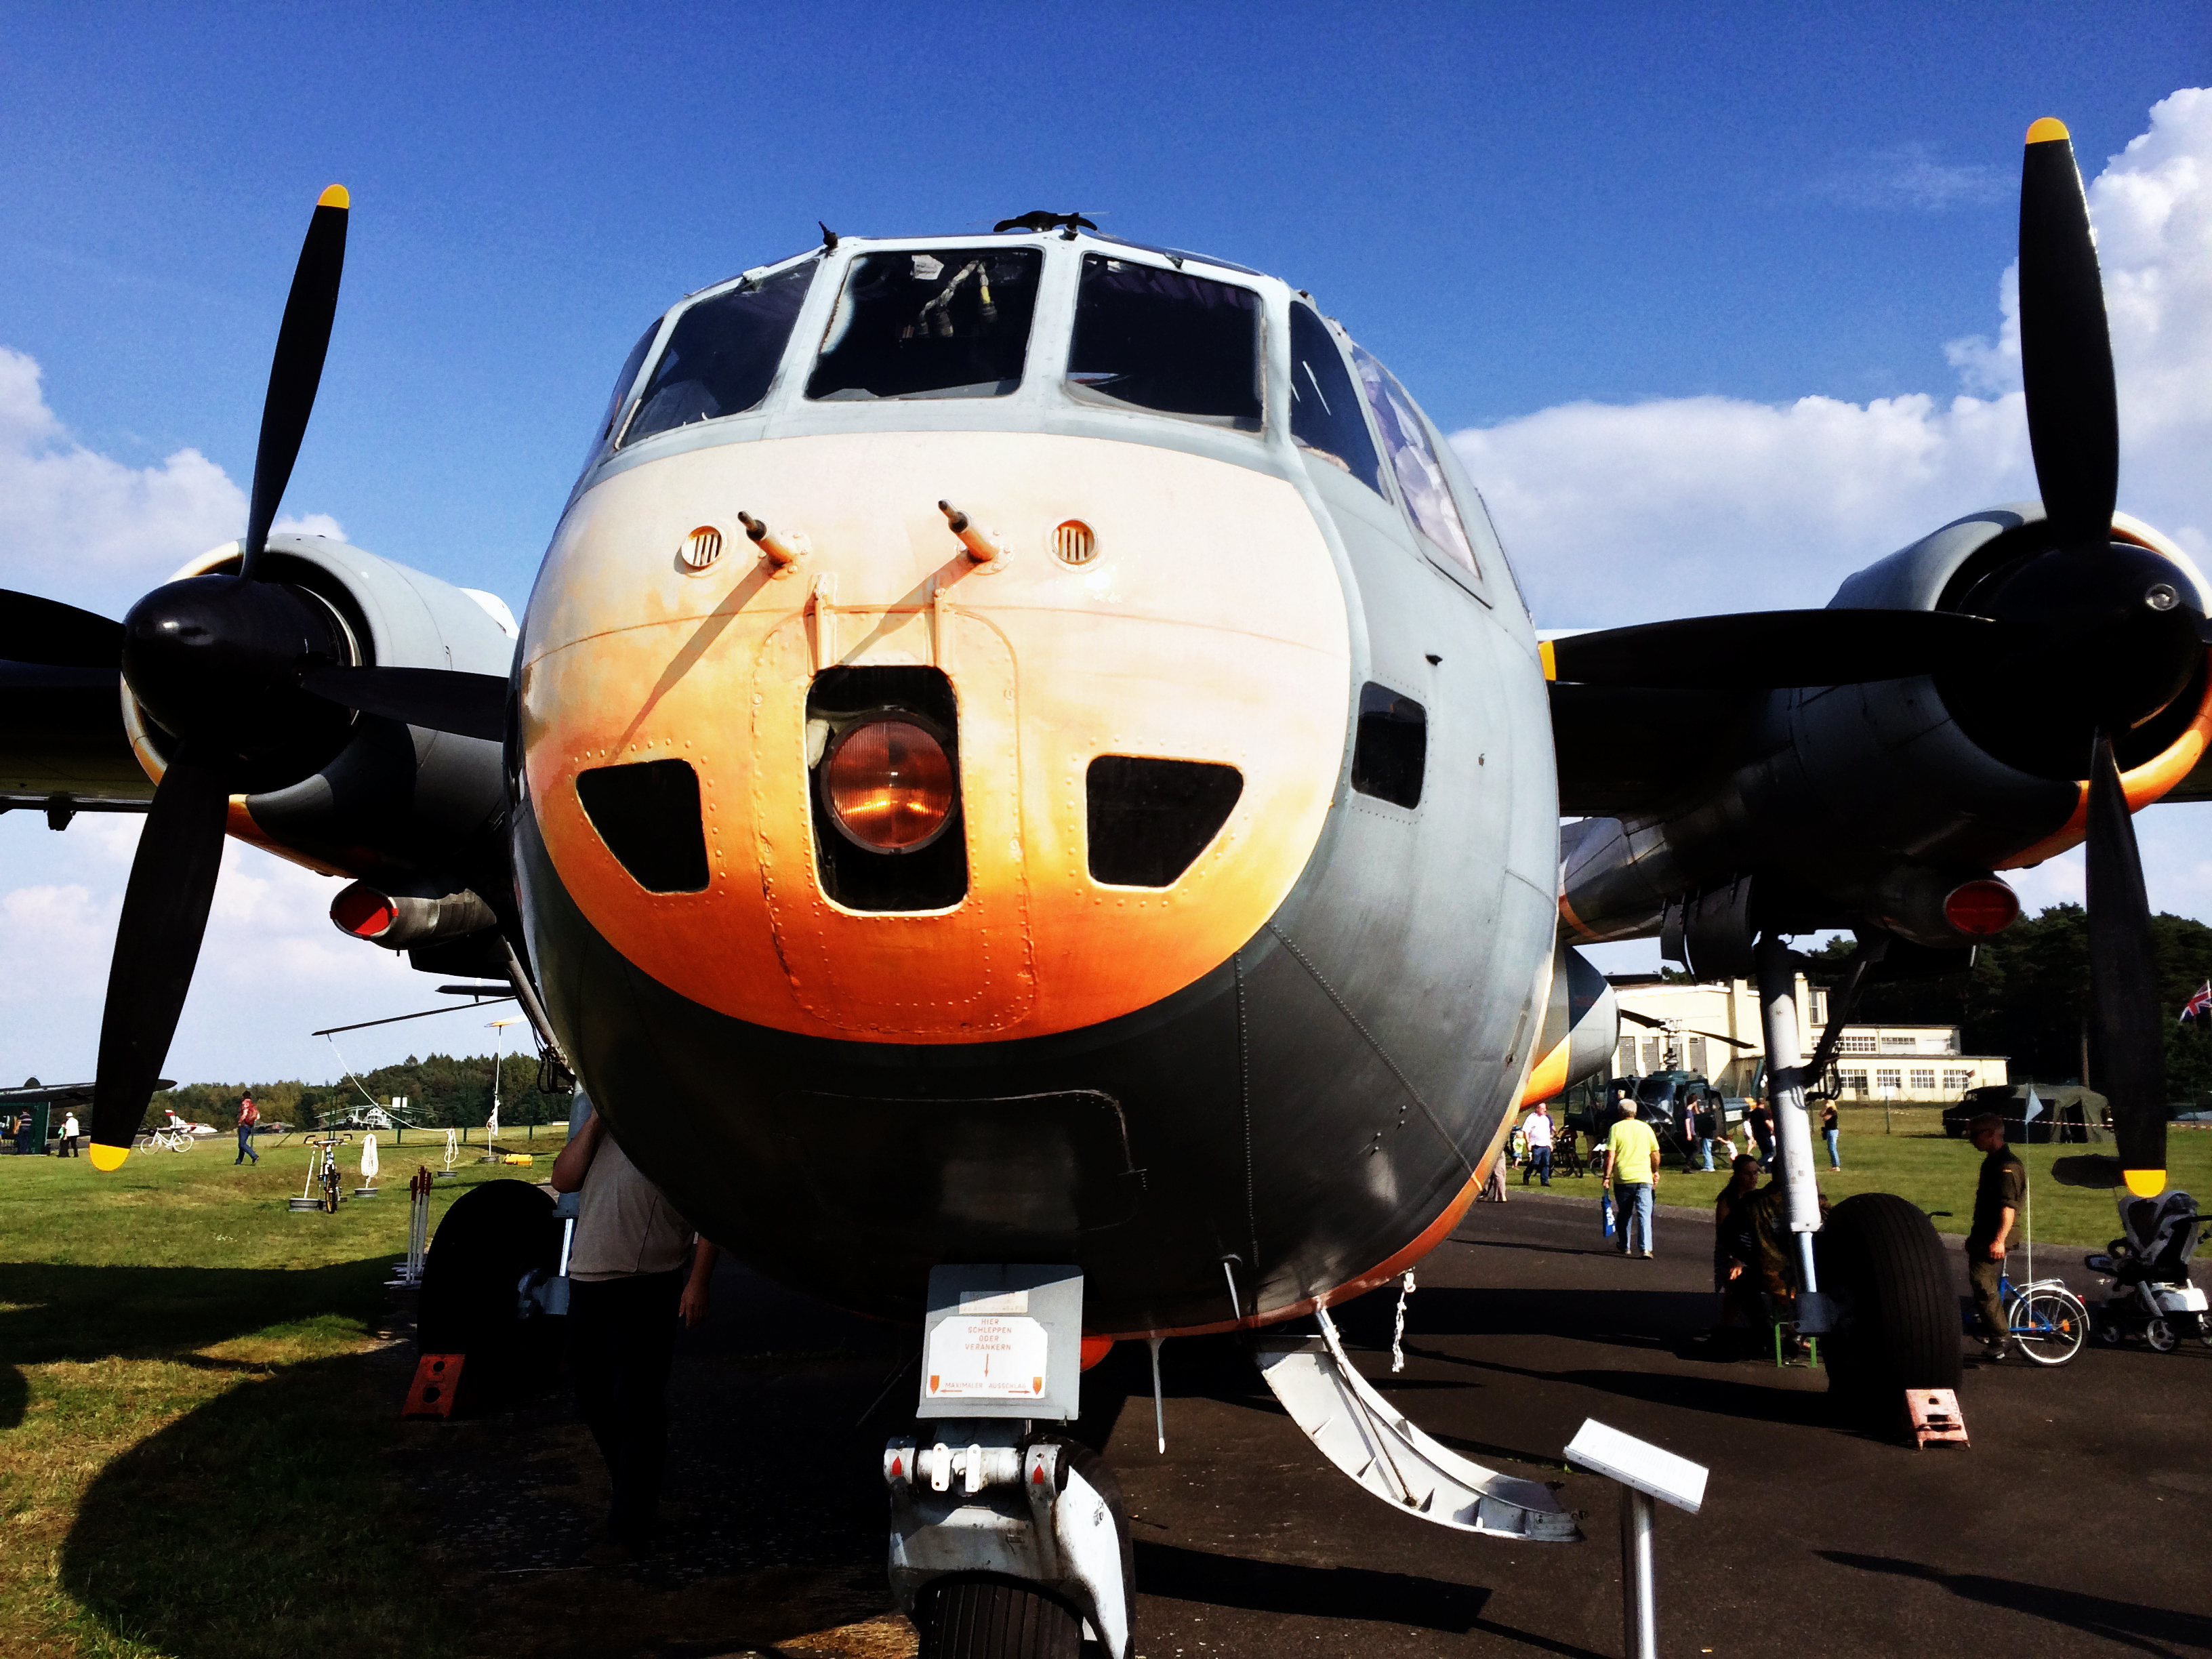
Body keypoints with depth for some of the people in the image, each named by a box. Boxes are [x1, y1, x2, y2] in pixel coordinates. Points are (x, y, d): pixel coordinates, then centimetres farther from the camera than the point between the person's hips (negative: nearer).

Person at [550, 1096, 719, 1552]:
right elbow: (563, 1180, 6)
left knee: (637, 1407, -3)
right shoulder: (599, 1123, 16)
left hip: (647, 1287, -7)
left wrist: (698, 1284, -14)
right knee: (594, 1401, 15)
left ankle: (629, 1527, 6)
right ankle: (635, 1493, 34)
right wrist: (596, 1120, -3)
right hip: (587, 1280, 7)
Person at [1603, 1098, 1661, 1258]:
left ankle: (1625, 1247, 25)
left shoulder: (1616, 1128, -2)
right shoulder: (1646, 1128, 6)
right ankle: (1646, 1248, -14)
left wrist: (1607, 1176, -4)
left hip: (1622, 1179, -1)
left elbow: (1610, 1155, -8)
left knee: (1625, 1214, 14)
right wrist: (1655, 1172, 26)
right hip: (1644, 1178, 1)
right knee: (1645, 1214, -2)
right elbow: (1656, 1154, 12)